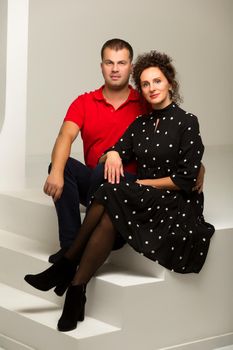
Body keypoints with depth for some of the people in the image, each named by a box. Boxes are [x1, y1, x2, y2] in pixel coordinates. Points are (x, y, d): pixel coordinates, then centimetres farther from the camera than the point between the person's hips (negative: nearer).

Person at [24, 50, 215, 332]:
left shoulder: (186, 122, -3)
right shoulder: (140, 124, 16)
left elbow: (186, 179, -9)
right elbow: (117, 151, 7)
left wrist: (143, 183, -6)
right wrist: (113, 155, -17)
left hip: (178, 204, -5)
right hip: (143, 201, 5)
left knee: (112, 196, -29)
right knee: (110, 217, -30)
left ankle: (67, 266, -21)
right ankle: (75, 293, -28)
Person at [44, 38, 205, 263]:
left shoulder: (146, 105, 2)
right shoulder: (84, 103, 6)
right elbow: (66, 136, -11)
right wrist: (56, 172, -32)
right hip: (93, 182, 3)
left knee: (102, 171, -34)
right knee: (63, 164, -25)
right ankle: (70, 245, -24)